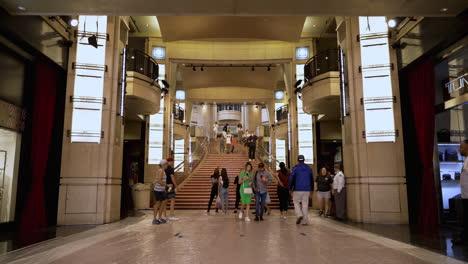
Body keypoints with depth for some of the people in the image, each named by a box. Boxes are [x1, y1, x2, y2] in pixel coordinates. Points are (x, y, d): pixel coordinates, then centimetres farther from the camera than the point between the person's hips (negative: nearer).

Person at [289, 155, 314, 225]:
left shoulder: (295, 168, -4)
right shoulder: (309, 168, 9)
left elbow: (291, 179, -6)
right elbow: (312, 179, 14)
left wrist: (290, 188, 2)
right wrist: (311, 188, 21)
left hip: (298, 189, -3)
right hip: (307, 189, 3)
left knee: (296, 202, 11)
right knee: (305, 205, 6)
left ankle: (299, 215, -11)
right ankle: (305, 221, 5)